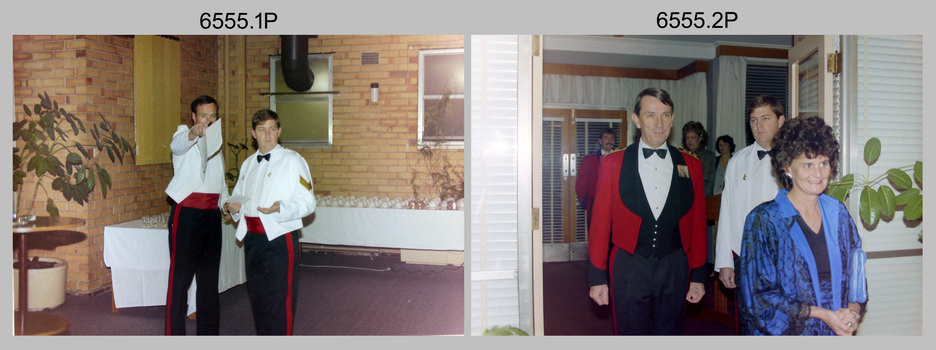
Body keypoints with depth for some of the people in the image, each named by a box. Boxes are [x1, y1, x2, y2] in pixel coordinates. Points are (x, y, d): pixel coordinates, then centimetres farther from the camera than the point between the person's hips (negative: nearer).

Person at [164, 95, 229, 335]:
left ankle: (209, 332, 22)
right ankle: (174, 334, -2)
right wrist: (192, 134, -46)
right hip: (187, 214, -6)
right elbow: (177, 145, -24)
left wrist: (227, 203, 11)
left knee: (210, 277, 12)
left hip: (212, 216, 7)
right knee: (180, 277, -7)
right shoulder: (184, 133, 2)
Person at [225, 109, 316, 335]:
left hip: (279, 238, -7)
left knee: (280, 296, -3)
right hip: (251, 238, 7)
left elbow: (307, 203, -11)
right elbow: (239, 194, 27)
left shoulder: (292, 160, -5)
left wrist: (280, 208, -27)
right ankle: (262, 336, 33)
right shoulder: (248, 164, 16)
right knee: (257, 295, 17)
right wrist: (233, 206, 4)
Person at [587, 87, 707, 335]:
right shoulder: (613, 164, -1)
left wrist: (698, 276, 5)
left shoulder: (690, 165, 5)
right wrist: (597, 277, -2)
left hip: (675, 269, 2)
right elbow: (600, 224, 0)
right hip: (629, 267, -2)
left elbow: (698, 225, 7)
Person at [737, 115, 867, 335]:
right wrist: (820, 313, -17)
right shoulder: (763, 220, -13)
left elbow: (856, 274, 7)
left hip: (836, 332, 4)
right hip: (783, 333, -4)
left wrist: (853, 310, -12)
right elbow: (756, 297, -14)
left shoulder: (838, 214, 3)